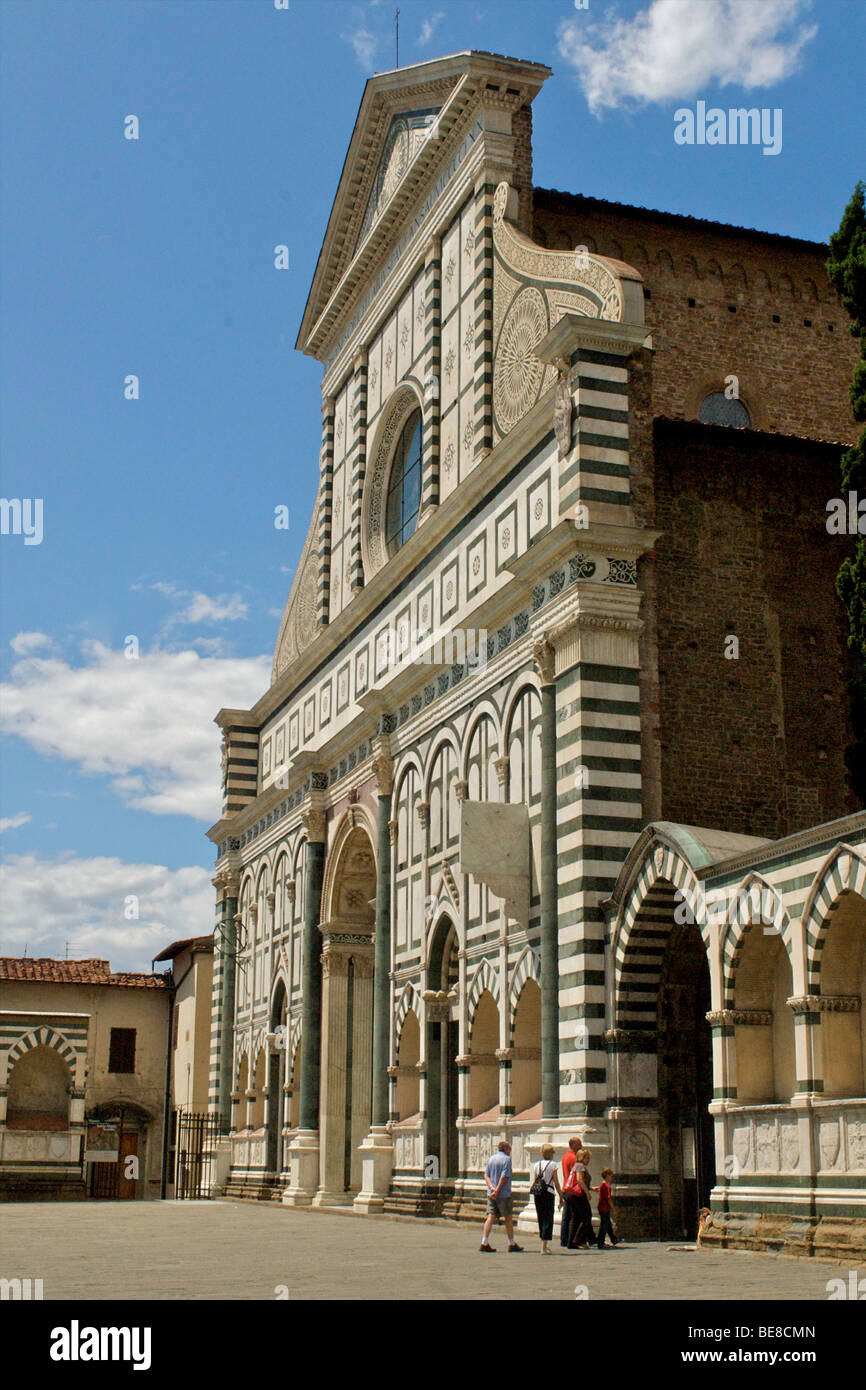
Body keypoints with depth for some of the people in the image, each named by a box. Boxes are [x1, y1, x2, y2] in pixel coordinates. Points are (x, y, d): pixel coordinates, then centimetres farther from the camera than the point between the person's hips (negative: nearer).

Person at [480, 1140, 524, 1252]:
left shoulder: (491, 1158, 12)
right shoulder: (507, 1159, -8)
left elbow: (486, 1175, 5)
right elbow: (504, 1176, -16)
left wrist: (491, 1187, -7)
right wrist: (497, 1191, -16)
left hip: (491, 1193, 6)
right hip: (504, 1193, -6)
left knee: (491, 1217, 3)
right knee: (508, 1218, 4)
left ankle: (484, 1243, -5)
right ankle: (512, 1244, 11)